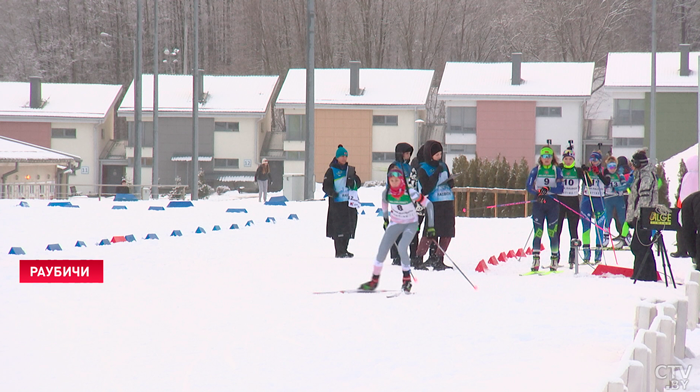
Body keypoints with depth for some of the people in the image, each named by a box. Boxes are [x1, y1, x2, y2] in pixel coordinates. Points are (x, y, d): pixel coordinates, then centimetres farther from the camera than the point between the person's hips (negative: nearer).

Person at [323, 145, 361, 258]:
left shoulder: (350, 170, 15)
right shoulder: (331, 171, 0)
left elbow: (358, 183, 11)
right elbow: (326, 186, -4)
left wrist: (353, 183, -12)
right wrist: (332, 193, -23)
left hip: (350, 202, 6)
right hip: (337, 202, -6)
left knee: (349, 227, 7)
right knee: (339, 226, -12)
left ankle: (344, 250, 17)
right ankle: (339, 251, -9)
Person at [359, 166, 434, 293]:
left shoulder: (410, 193, -28)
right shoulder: (387, 193, -16)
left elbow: (428, 205, -20)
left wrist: (430, 225, -21)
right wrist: (385, 218, 17)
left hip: (411, 224, -4)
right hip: (395, 223, 4)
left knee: (402, 247, -25)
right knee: (382, 249, -4)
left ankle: (407, 279, -9)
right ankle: (374, 280, 11)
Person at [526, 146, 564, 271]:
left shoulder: (557, 170, 4)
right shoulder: (536, 170, 5)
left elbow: (561, 188, -4)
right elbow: (529, 187, 1)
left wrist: (548, 188, -20)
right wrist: (539, 192, -17)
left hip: (552, 204, 0)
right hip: (538, 202, 0)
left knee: (552, 232, -1)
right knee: (538, 231, -6)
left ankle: (554, 259, 5)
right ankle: (535, 259, -7)